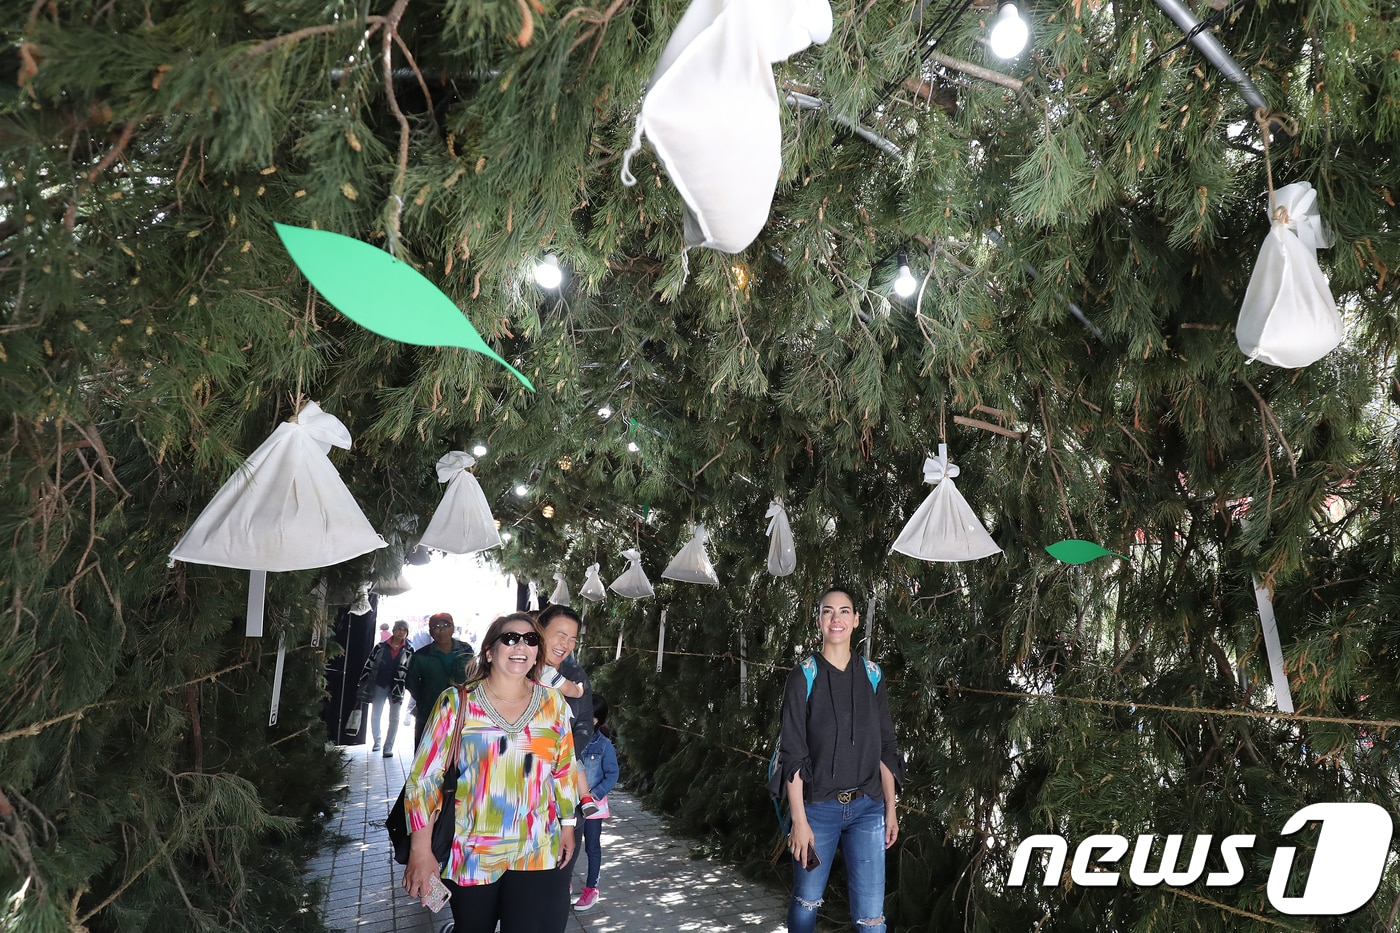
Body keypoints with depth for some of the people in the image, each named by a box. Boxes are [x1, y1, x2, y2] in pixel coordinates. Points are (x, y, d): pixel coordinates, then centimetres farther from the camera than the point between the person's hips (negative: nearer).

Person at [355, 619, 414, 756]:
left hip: (397, 687, -1)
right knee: (375, 716, 8)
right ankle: (377, 741, 26)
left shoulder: (409, 651, -2)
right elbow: (369, 664, 2)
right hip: (379, 685, 1)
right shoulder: (380, 647, -1)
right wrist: (363, 683, 0)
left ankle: (388, 747, 10)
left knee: (394, 719, 2)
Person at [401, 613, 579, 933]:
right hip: (470, 853, -1)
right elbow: (424, 777, -7)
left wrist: (568, 825, 12)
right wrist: (421, 852, -9)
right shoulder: (457, 702, -8)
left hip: (535, 853, 2)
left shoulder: (553, 703, 1)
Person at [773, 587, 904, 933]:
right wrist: (799, 820, -11)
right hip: (818, 808, -2)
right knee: (806, 902, 13)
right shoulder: (803, 677, -6)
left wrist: (891, 809, 6)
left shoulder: (872, 675, 3)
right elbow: (793, 754, -8)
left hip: (868, 809, 2)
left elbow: (885, 747, 8)